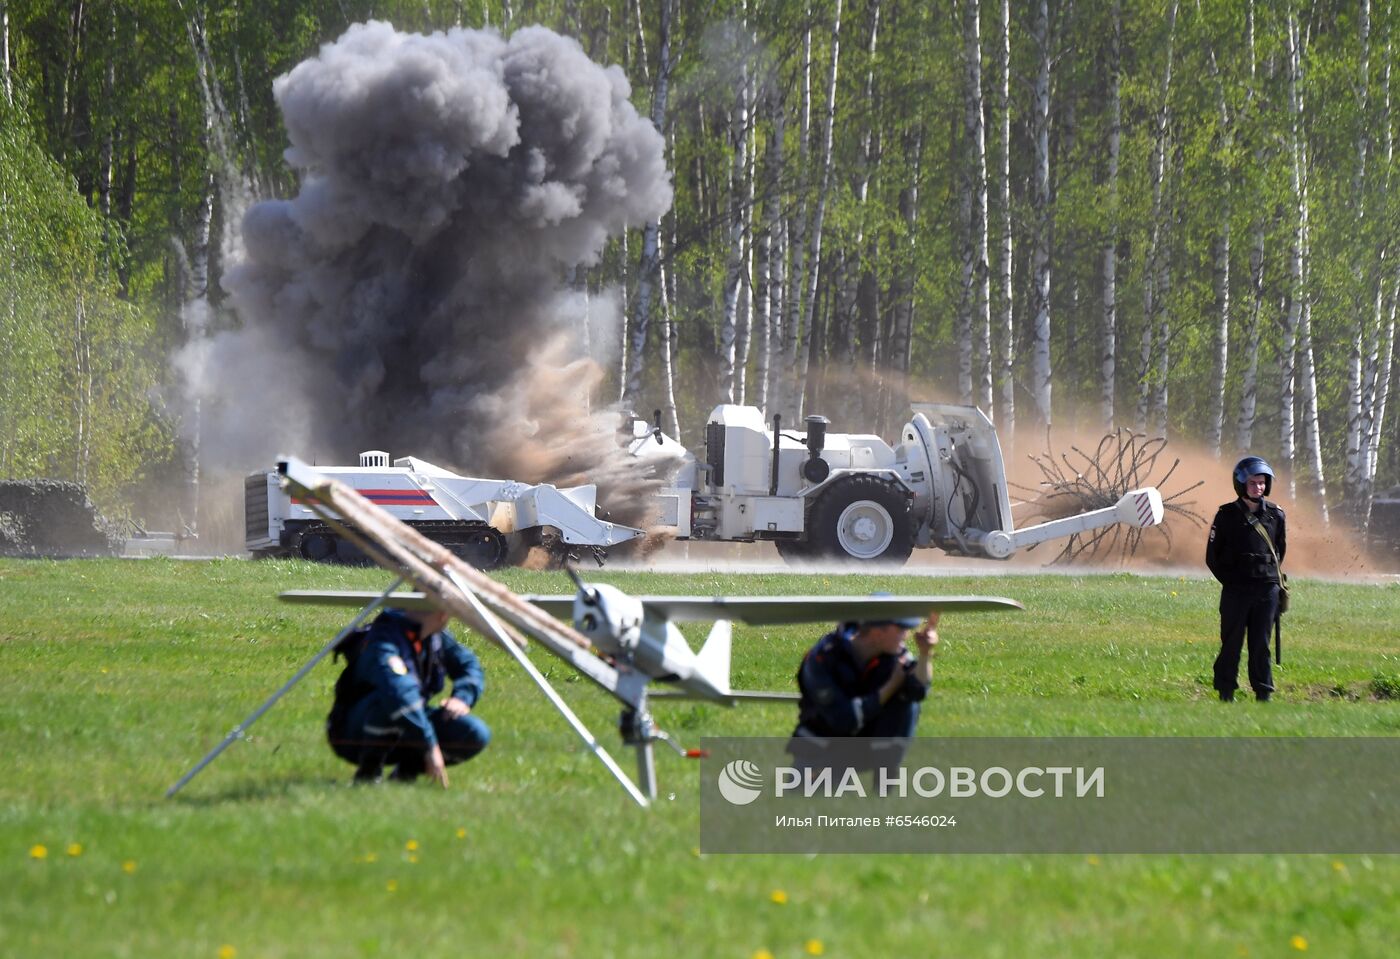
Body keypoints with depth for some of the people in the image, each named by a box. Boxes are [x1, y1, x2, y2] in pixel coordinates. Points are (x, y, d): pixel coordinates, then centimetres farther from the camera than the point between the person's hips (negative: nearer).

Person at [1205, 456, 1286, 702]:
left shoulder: (1275, 515, 6)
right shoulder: (1227, 515, 0)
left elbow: (1280, 550, 18)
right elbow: (1213, 556, 4)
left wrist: (1271, 576, 10)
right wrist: (1229, 579, 0)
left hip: (1266, 589, 2)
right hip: (1235, 590, -2)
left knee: (1261, 645, 3)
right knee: (1231, 643, 0)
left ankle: (1264, 694, 7)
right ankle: (1226, 694, 7)